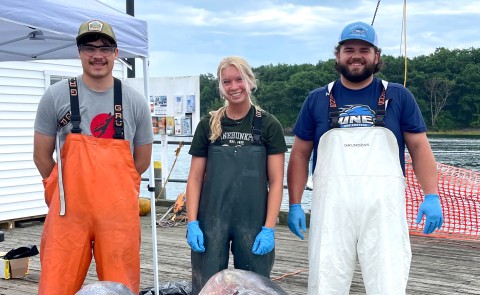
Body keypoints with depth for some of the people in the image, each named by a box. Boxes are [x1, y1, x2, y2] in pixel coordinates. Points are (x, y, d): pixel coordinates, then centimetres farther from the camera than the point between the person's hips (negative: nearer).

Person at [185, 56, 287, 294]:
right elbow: (195, 178, 5)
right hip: (211, 222, 1)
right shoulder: (208, 125, 5)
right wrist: (192, 223, -4)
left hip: (253, 222, -1)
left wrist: (269, 228, -8)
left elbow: (276, 181, -1)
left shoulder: (268, 125, 0)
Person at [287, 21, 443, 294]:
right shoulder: (318, 99, 10)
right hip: (331, 209, 1)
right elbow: (300, 154, 11)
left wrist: (432, 196, -5)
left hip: (384, 210, -1)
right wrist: (295, 204, 3)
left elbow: (420, 147, 7)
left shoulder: (398, 96, 8)